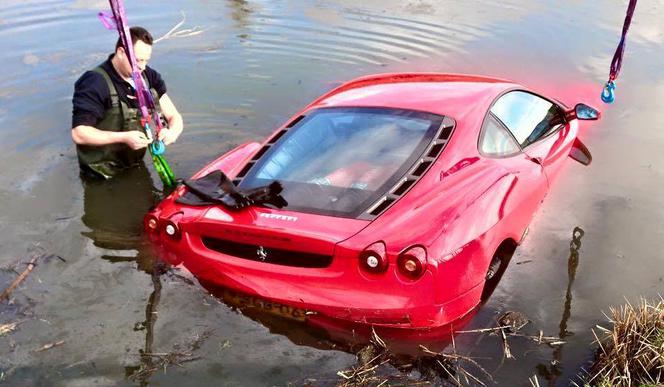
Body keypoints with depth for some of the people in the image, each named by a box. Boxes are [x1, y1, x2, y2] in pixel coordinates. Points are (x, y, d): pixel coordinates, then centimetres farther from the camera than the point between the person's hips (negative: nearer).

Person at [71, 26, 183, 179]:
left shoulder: (149, 77, -1)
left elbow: (174, 117, 2)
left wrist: (172, 132, -23)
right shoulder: (95, 83, -19)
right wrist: (124, 137, -28)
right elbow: (78, 133, -21)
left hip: (137, 167, 5)